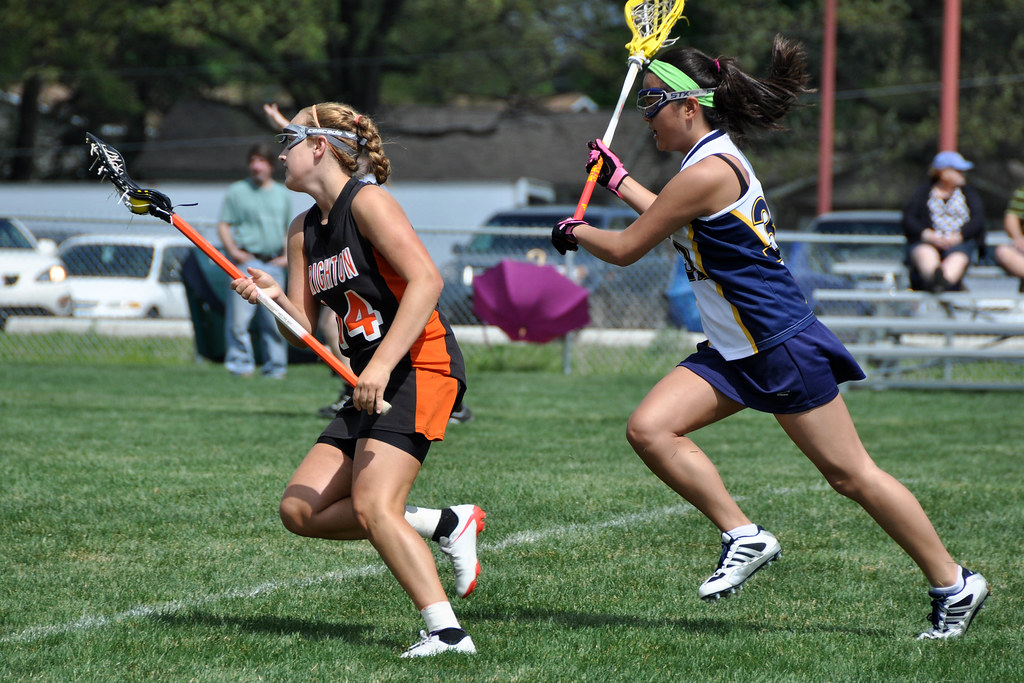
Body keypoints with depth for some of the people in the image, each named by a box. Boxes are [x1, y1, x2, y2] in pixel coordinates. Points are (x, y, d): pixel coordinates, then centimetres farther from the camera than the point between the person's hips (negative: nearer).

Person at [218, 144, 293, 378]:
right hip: (246, 261, -3)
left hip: (274, 265, 3)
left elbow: (288, 229, 23)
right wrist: (233, 251, -9)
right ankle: (241, 365, -5)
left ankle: (275, 366, 9)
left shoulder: (283, 194, 18)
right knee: (239, 317, -10)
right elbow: (223, 225, 5)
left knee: (274, 320, 2)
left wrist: (287, 255, 8)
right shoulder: (237, 191, 8)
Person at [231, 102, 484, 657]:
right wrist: (274, 297, -7)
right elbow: (304, 326, 15)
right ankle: (446, 526, 6)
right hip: (373, 385, 9)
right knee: (300, 510, 2)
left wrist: (382, 364, -26)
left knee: (372, 506, -23)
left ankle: (447, 632, -23)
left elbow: (426, 279, -20)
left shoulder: (366, 201, -9)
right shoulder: (304, 230, 16)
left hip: (420, 367, -9)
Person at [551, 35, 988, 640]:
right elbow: (674, 225, 33)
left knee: (850, 474, -3)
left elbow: (626, 248, -12)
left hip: (784, 347, -9)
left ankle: (954, 585, 9)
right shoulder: (715, 158, 10)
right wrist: (618, 180, 36)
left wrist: (575, 232, 6)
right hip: (734, 352, 9)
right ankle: (743, 537, -1)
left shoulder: (709, 170, -20)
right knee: (649, 429, -7)